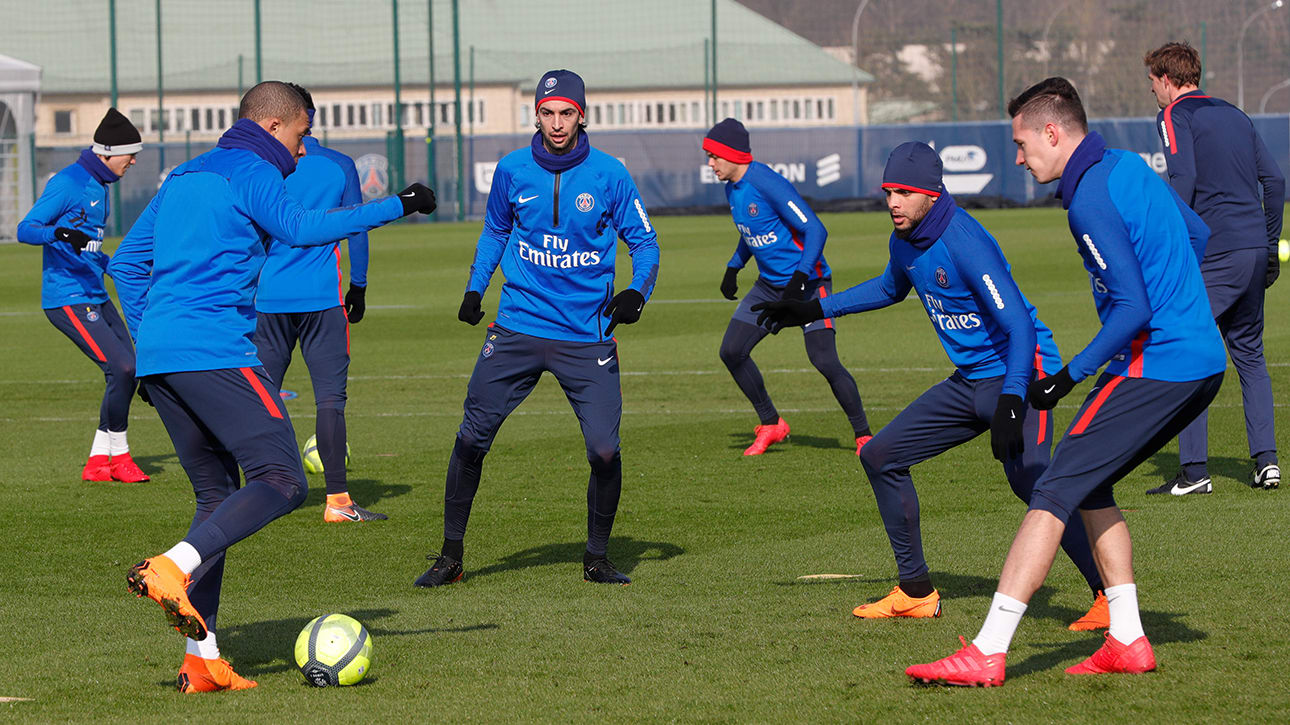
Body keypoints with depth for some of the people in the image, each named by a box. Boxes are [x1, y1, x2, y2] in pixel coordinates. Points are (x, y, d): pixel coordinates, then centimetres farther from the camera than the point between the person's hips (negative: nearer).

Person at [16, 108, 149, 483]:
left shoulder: (98, 186, 16)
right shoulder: (68, 183, -13)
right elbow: (25, 230, -19)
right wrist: (59, 233, -37)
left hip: (95, 296, 10)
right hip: (67, 297, -10)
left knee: (125, 373, 8)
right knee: (122, 368, -16)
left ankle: (98, 460, 16)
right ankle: (118, 456, -2)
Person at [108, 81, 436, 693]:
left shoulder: (183, 178, 25)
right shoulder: (251, 173, -1)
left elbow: (126, 263, 26)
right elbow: (302, 228, -18)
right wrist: (395, 206, -11)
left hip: (158, 357, 9)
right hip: (215, 351, -9)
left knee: (217, 494, 13)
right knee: (283, 481, -10)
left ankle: (201, 660, 5)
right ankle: (172, 569, -27)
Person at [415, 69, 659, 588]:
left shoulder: (608, 175, -4)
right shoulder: (512, 171, 3)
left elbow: (644, 241, 4)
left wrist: (636, 292, -14)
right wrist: (475, 288, 8)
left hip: (587, 336, -2)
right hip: (517, 328, 2)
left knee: (604, 450, -9)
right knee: (472, 438, -2)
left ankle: (597, 558, 12)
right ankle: (450, 556, 10)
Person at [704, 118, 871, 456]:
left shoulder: (767, 184, -23)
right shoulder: (732, 188, 5)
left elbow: (815, 230, -25)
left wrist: (800, 277, -32)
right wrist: (733, 267, 20)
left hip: (808, 283, -9)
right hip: (769, 285, 9)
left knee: (824, 361, -16)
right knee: (732, 352, 0)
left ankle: (863, 435, -3)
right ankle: (771, 425, 14)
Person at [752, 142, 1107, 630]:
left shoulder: (964, 242, -24)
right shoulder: (905, 242, 4)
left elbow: (1019, 324, -30)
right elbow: (892, 287, 30)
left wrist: (1011, 402, -42)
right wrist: (816, 310, 30)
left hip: (1018, 373, -10)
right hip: (969, 382, 10)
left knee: (1028, 477, -31)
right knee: (881, 456, 12)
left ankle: (1109, 594, -30)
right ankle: (916, 592, 21)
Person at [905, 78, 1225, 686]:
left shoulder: (1091, 200, -16)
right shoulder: (1132, 167, 13)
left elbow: (1132, 309, -21)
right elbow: (1199, 236, 27)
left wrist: (1072, 374, -13)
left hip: (1153, 365, -10)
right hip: (1203, 359, 10)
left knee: (1054, 494, -10)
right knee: (1088, 487, 18)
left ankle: (988, 653, -14)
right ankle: (1126, 641, 14)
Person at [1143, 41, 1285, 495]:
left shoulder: (1175, 116, -1)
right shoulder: (1233, 114, 20)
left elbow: (1183, 180, -16)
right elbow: (1274, 180, 18)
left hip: (1213, 253, -7)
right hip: (1255, 249, 7)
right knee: (1250, 354, 17)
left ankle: (1194, 472, -7)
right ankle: (1266, 461, 8)